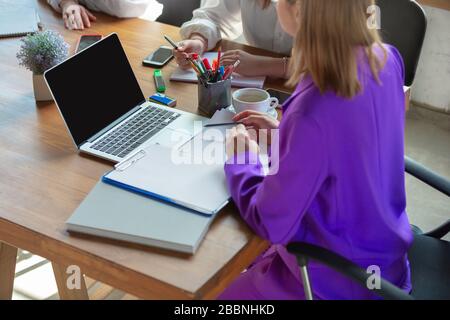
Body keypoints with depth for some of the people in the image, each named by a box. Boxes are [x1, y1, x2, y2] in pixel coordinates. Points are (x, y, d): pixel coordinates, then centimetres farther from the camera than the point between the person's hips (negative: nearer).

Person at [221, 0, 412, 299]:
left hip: (338, 280, -7)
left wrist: (240, 160, -7)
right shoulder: (385, 57, -12)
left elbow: (271, 225, -22)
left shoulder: (313, 114, -37)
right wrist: (283, 132, 7)